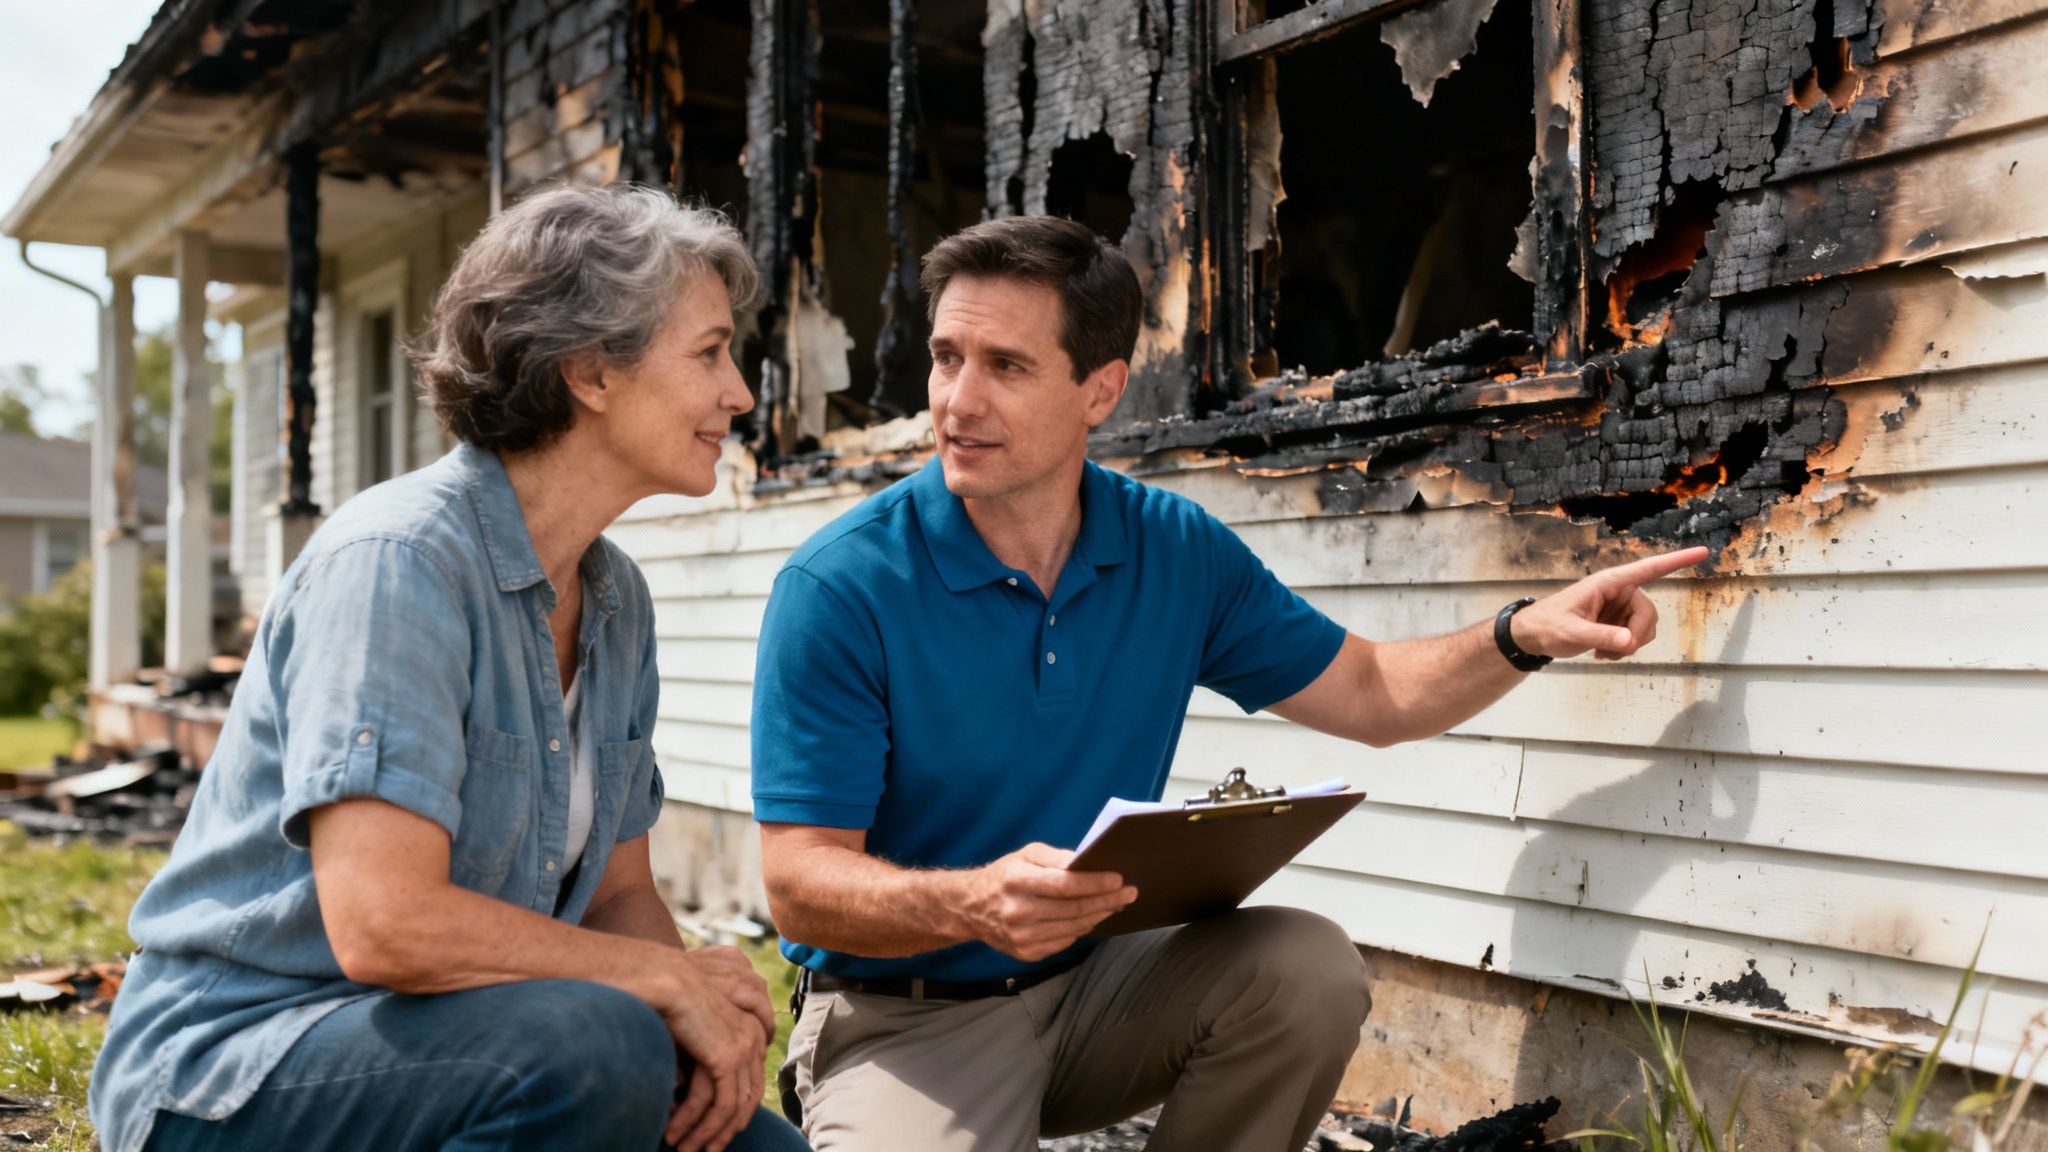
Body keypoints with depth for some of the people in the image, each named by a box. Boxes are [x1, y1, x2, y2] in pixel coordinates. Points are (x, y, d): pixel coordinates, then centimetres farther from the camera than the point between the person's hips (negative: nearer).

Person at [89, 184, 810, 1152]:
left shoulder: (616, 600, 6)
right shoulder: (399, 559, -20)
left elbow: (619, 892, 10)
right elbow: (384, 923, -29)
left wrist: (706, 1016, -10)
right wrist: (668, 979, -18)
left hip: (457, 1051, 8)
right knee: (600, 1045, -31)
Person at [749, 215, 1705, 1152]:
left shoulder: (1176, 552, -2)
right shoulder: (839, 588, -17)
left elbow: (1370, 694, 9)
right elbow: (799, 883, -18)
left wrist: (1523, 635, -8)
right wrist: (973, 904, -37)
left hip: (1090, 988, 4)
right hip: (900, 1020, -4)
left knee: (1308, 968, -20)